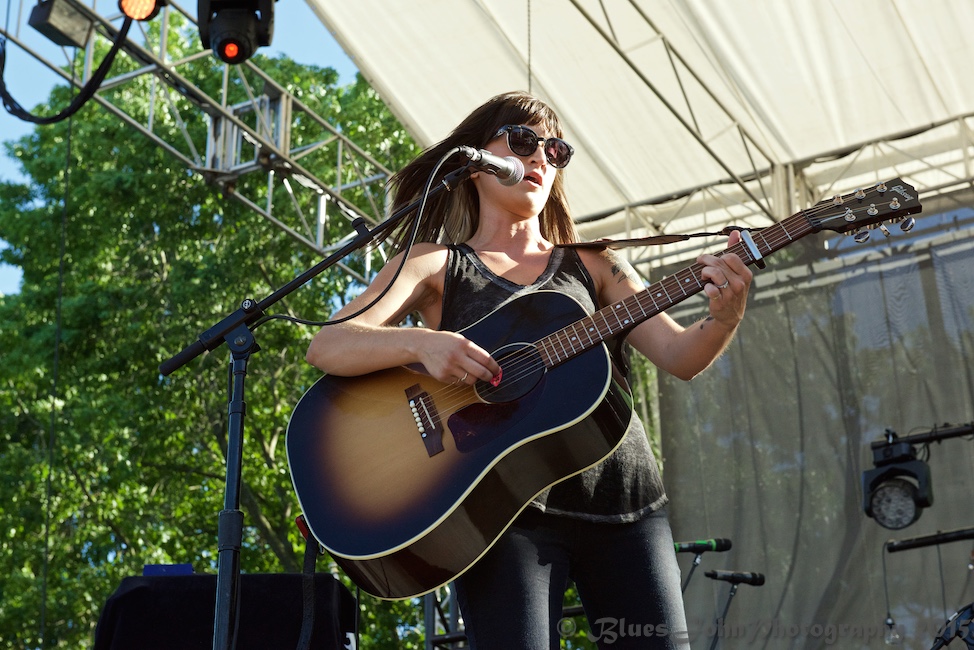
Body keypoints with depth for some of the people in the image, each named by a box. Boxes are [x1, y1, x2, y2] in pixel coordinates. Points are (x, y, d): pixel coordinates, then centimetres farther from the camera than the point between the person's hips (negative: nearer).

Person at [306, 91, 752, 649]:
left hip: (621, 495, 3)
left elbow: (680, 356, 8)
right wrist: (421, 342, -23)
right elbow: (326, 347, -4)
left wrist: (725, 318, -15)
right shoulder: (436, 264, 10)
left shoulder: (594, 266, 18)